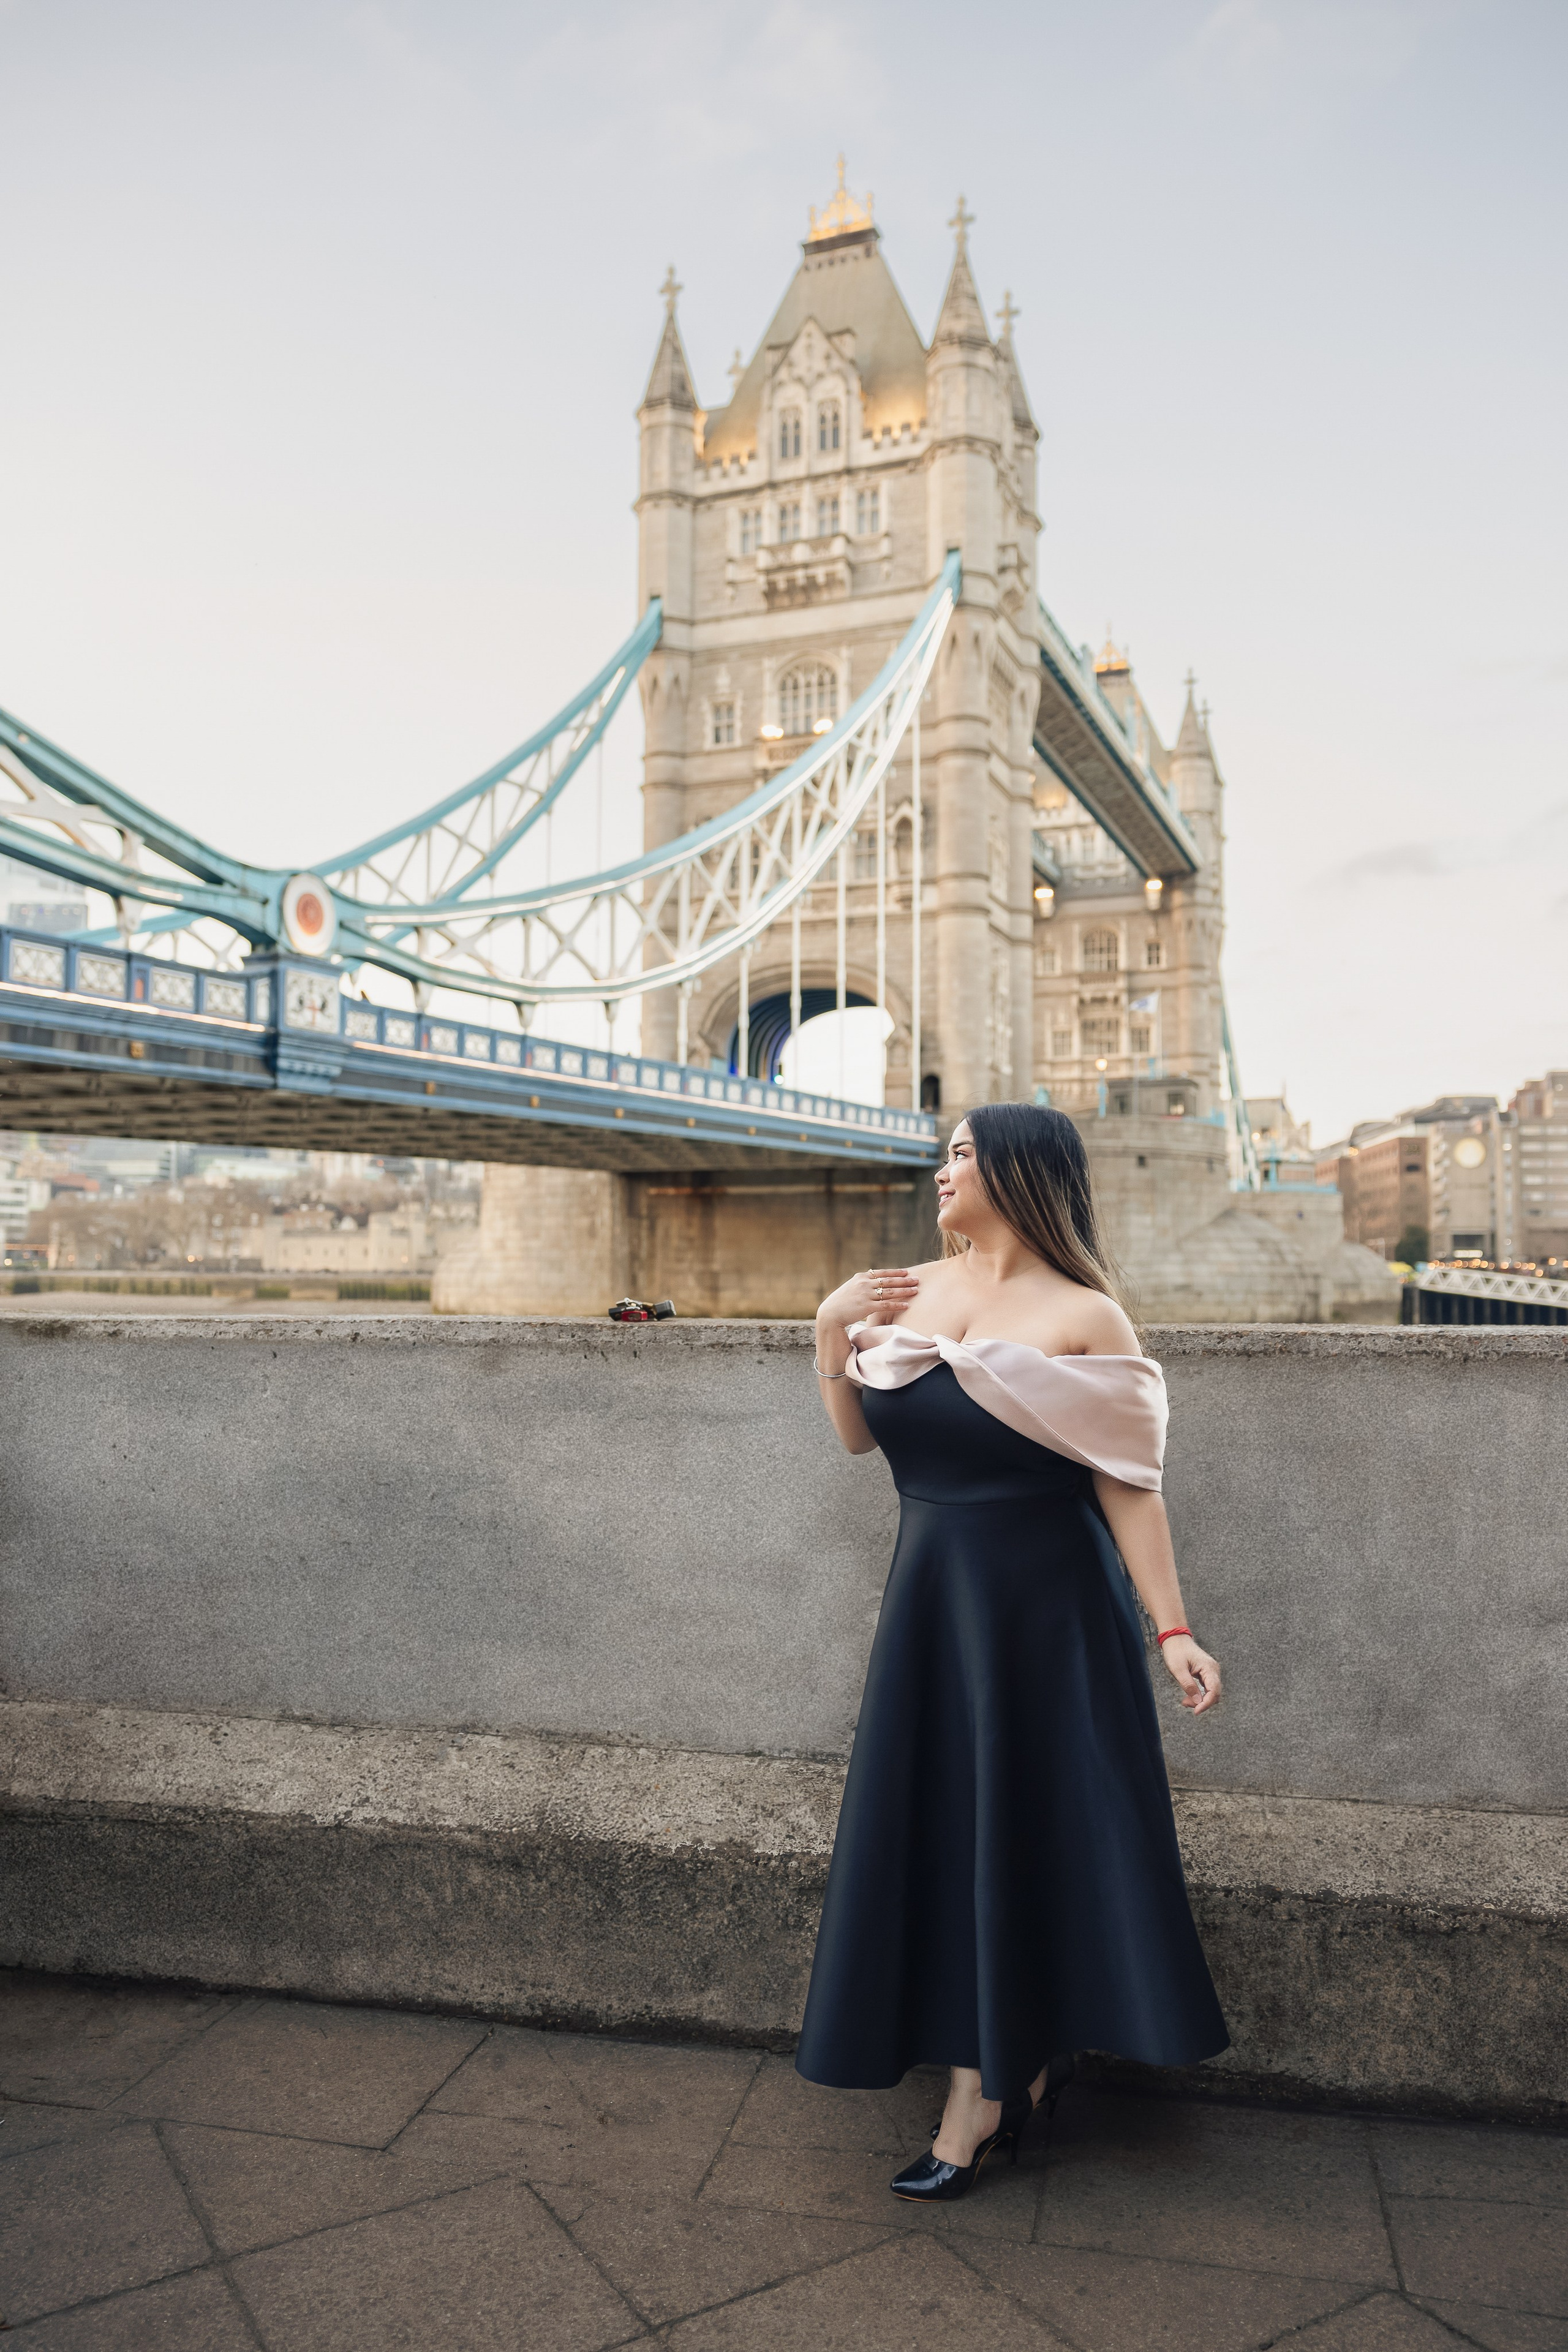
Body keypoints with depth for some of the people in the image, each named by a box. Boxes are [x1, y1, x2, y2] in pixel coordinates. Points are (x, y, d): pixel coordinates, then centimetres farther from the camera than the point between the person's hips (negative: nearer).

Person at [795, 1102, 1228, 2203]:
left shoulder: (1085, 1319, -11)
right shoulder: (909, 1291, 4)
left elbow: (1129, 1486, -12)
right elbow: (860, 1435, 8)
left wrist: (1172, 1630, -15)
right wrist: (831, 1334, -6)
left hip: (1046, 1603, -5)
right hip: (931, 1592, 5)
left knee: (1032, 1828, 6)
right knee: (943, 1831, 10)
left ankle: (989, 2096, 25)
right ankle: (986, 2086, 27)